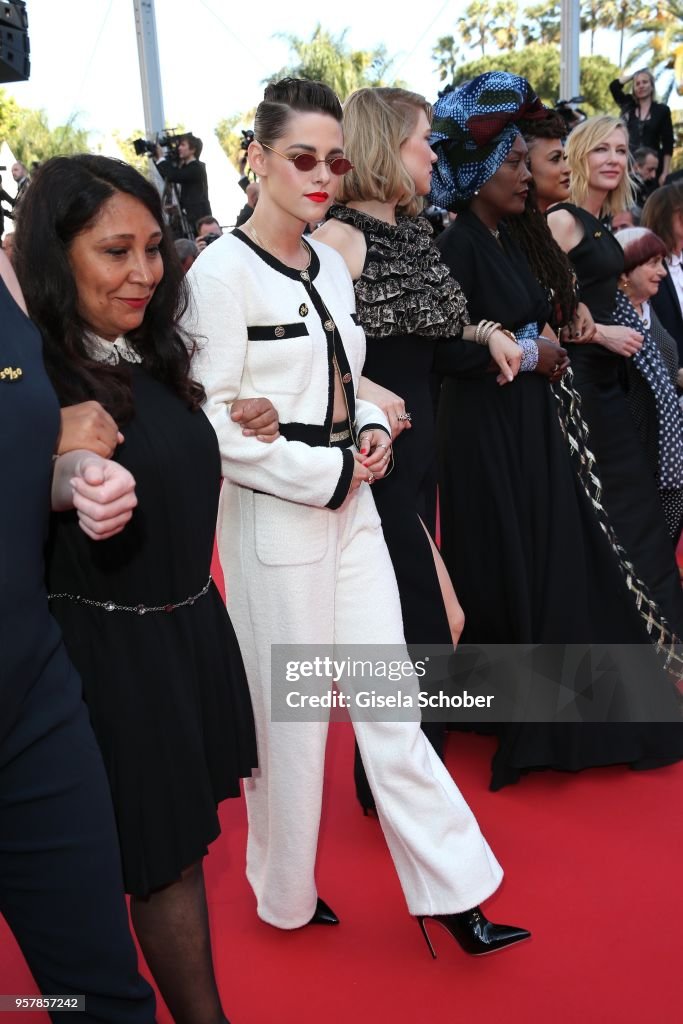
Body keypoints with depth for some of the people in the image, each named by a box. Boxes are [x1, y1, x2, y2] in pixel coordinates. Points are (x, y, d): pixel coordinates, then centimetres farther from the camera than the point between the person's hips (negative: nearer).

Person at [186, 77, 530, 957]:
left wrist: (369, 430, -1)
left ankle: (451, 891, 21)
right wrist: (327, 472, -15)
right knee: (289, 714, 8)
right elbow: (212, 422, -16)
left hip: (351, 505, 7)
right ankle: (286, 895, 31)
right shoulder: (222, 272, -12)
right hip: (276, 517, -6)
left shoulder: (330, 264, 10)